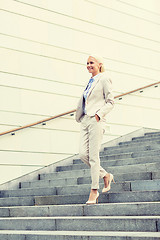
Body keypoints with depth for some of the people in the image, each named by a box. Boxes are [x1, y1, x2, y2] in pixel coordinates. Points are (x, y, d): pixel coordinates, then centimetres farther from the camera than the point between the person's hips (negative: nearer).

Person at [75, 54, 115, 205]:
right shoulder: (90, 82, 21)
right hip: (85, 120, 7)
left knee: (93, 156, -8)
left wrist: (100, 114, -16)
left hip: (96, 120, -7)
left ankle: (94, 190, -2)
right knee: (83, 154, -2)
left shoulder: (103, 79, 0)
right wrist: (80, 116, 13)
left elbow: (110, 101, -4)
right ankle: (105, 175, 16)